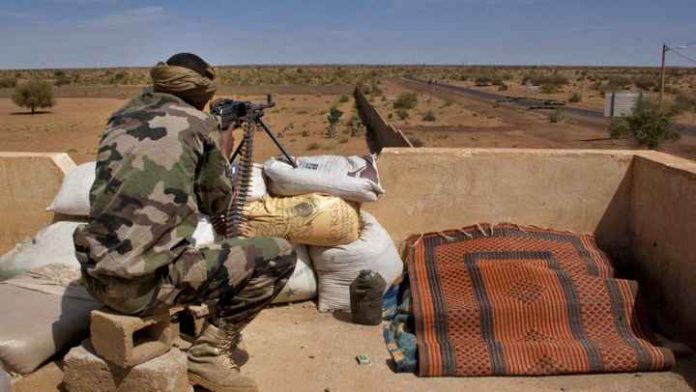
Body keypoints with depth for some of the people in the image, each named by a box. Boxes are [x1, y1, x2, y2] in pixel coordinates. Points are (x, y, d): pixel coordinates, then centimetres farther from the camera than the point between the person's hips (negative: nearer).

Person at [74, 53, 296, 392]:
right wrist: (224, 153, 25)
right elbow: (217, 204, 9)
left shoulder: (122, 118, 14)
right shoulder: (200, 125, -2)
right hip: (142, 283, -8)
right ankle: (210, 353, 3)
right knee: (279, 256, -2)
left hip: (96, 275, 8)